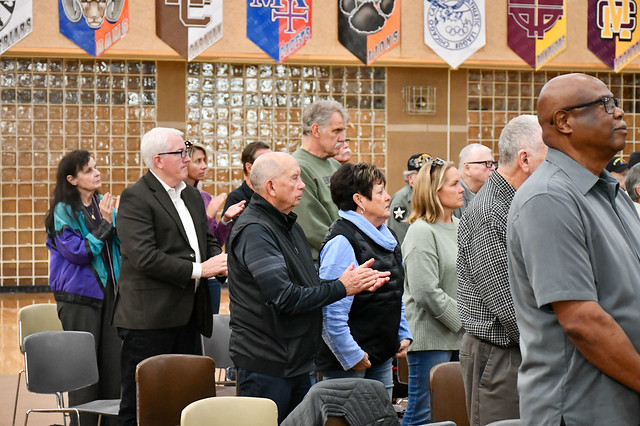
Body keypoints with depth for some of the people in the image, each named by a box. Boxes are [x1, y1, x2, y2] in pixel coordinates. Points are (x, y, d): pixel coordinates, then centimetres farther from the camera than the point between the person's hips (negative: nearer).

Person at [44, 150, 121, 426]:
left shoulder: (103, 204, 8)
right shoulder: (63, 211, -8)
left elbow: (122, 246, 8)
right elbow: (77, 252, -15)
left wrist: (119, 221, -9)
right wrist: (105, 224, -16)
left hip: (108, 290, 5)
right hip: (79, 296, -5)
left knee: (113, 364, 5)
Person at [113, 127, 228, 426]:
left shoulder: (192, 195, 17)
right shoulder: (135, 198, -11)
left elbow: (207, 240, 23)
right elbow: (144, 256, -20)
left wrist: (220, 262, -1)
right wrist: (198, 269, -18)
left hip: (187, 315, 8)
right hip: (150, 318, -8)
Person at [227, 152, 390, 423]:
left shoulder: (289, 225, 16)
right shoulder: (253, 231, -18)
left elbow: (309, 283, 18)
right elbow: (284, 297, -25)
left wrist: (357, 282, 2)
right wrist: (340, 288, -16)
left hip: (297, 361, 10)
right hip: (266, 365, -10)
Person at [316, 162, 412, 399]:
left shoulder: (386, 236, 13)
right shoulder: (342, 241, -18)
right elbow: (332, 310, -23)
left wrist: (404, 335, 16)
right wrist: (351, 355, -21)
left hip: (382, 357, 9)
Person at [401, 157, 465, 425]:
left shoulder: (459, 227, 13)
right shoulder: (421, 232, -12)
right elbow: (427, 292, -18)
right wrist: (464, 321, -13)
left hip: (459, 338, 8)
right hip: (431, 337, -8)